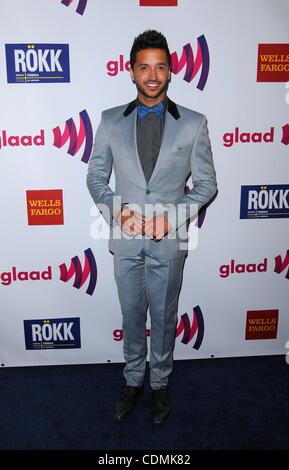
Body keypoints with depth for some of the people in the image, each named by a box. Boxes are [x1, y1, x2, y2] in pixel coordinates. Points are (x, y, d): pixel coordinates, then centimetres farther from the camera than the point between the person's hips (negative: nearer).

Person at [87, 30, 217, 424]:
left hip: (169, 241, -1)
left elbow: (206, 183, -1)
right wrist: (116, 210, -13)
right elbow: (96, 177, 5)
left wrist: (173, 216, -15)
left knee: (164, 317, 14)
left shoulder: (193, 123, -3)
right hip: (126, 239, 1)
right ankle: (133, 381, 39)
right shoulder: (111, 121, 1)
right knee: (132, 316, 16)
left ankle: (160, 384, 37)